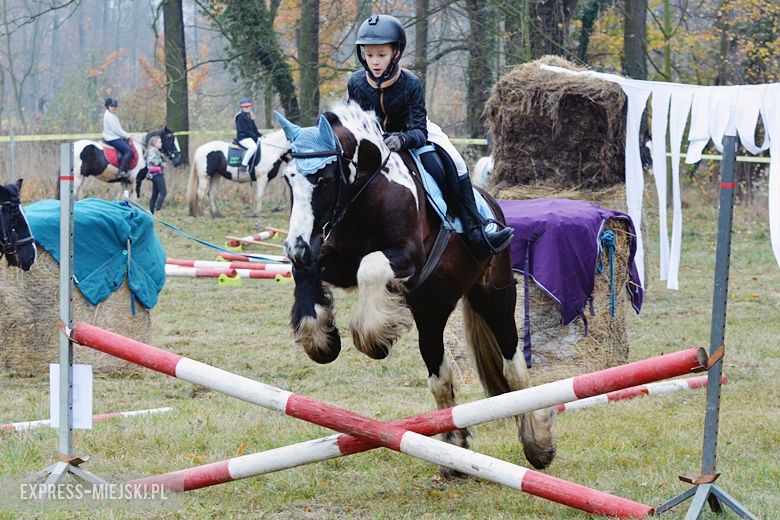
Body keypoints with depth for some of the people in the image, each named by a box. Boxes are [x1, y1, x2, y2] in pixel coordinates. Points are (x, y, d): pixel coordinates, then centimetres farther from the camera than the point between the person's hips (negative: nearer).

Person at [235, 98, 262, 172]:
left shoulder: (249, 117, 17)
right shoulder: (241, 117, -10)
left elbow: (254, 129, 18)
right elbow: (245, 130, -17)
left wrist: (260, 136, 3)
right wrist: (255, 137, -19)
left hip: (250, 137, 9)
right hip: (242, 137, -9)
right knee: (254, 147, -34)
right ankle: (243, 165, -30)